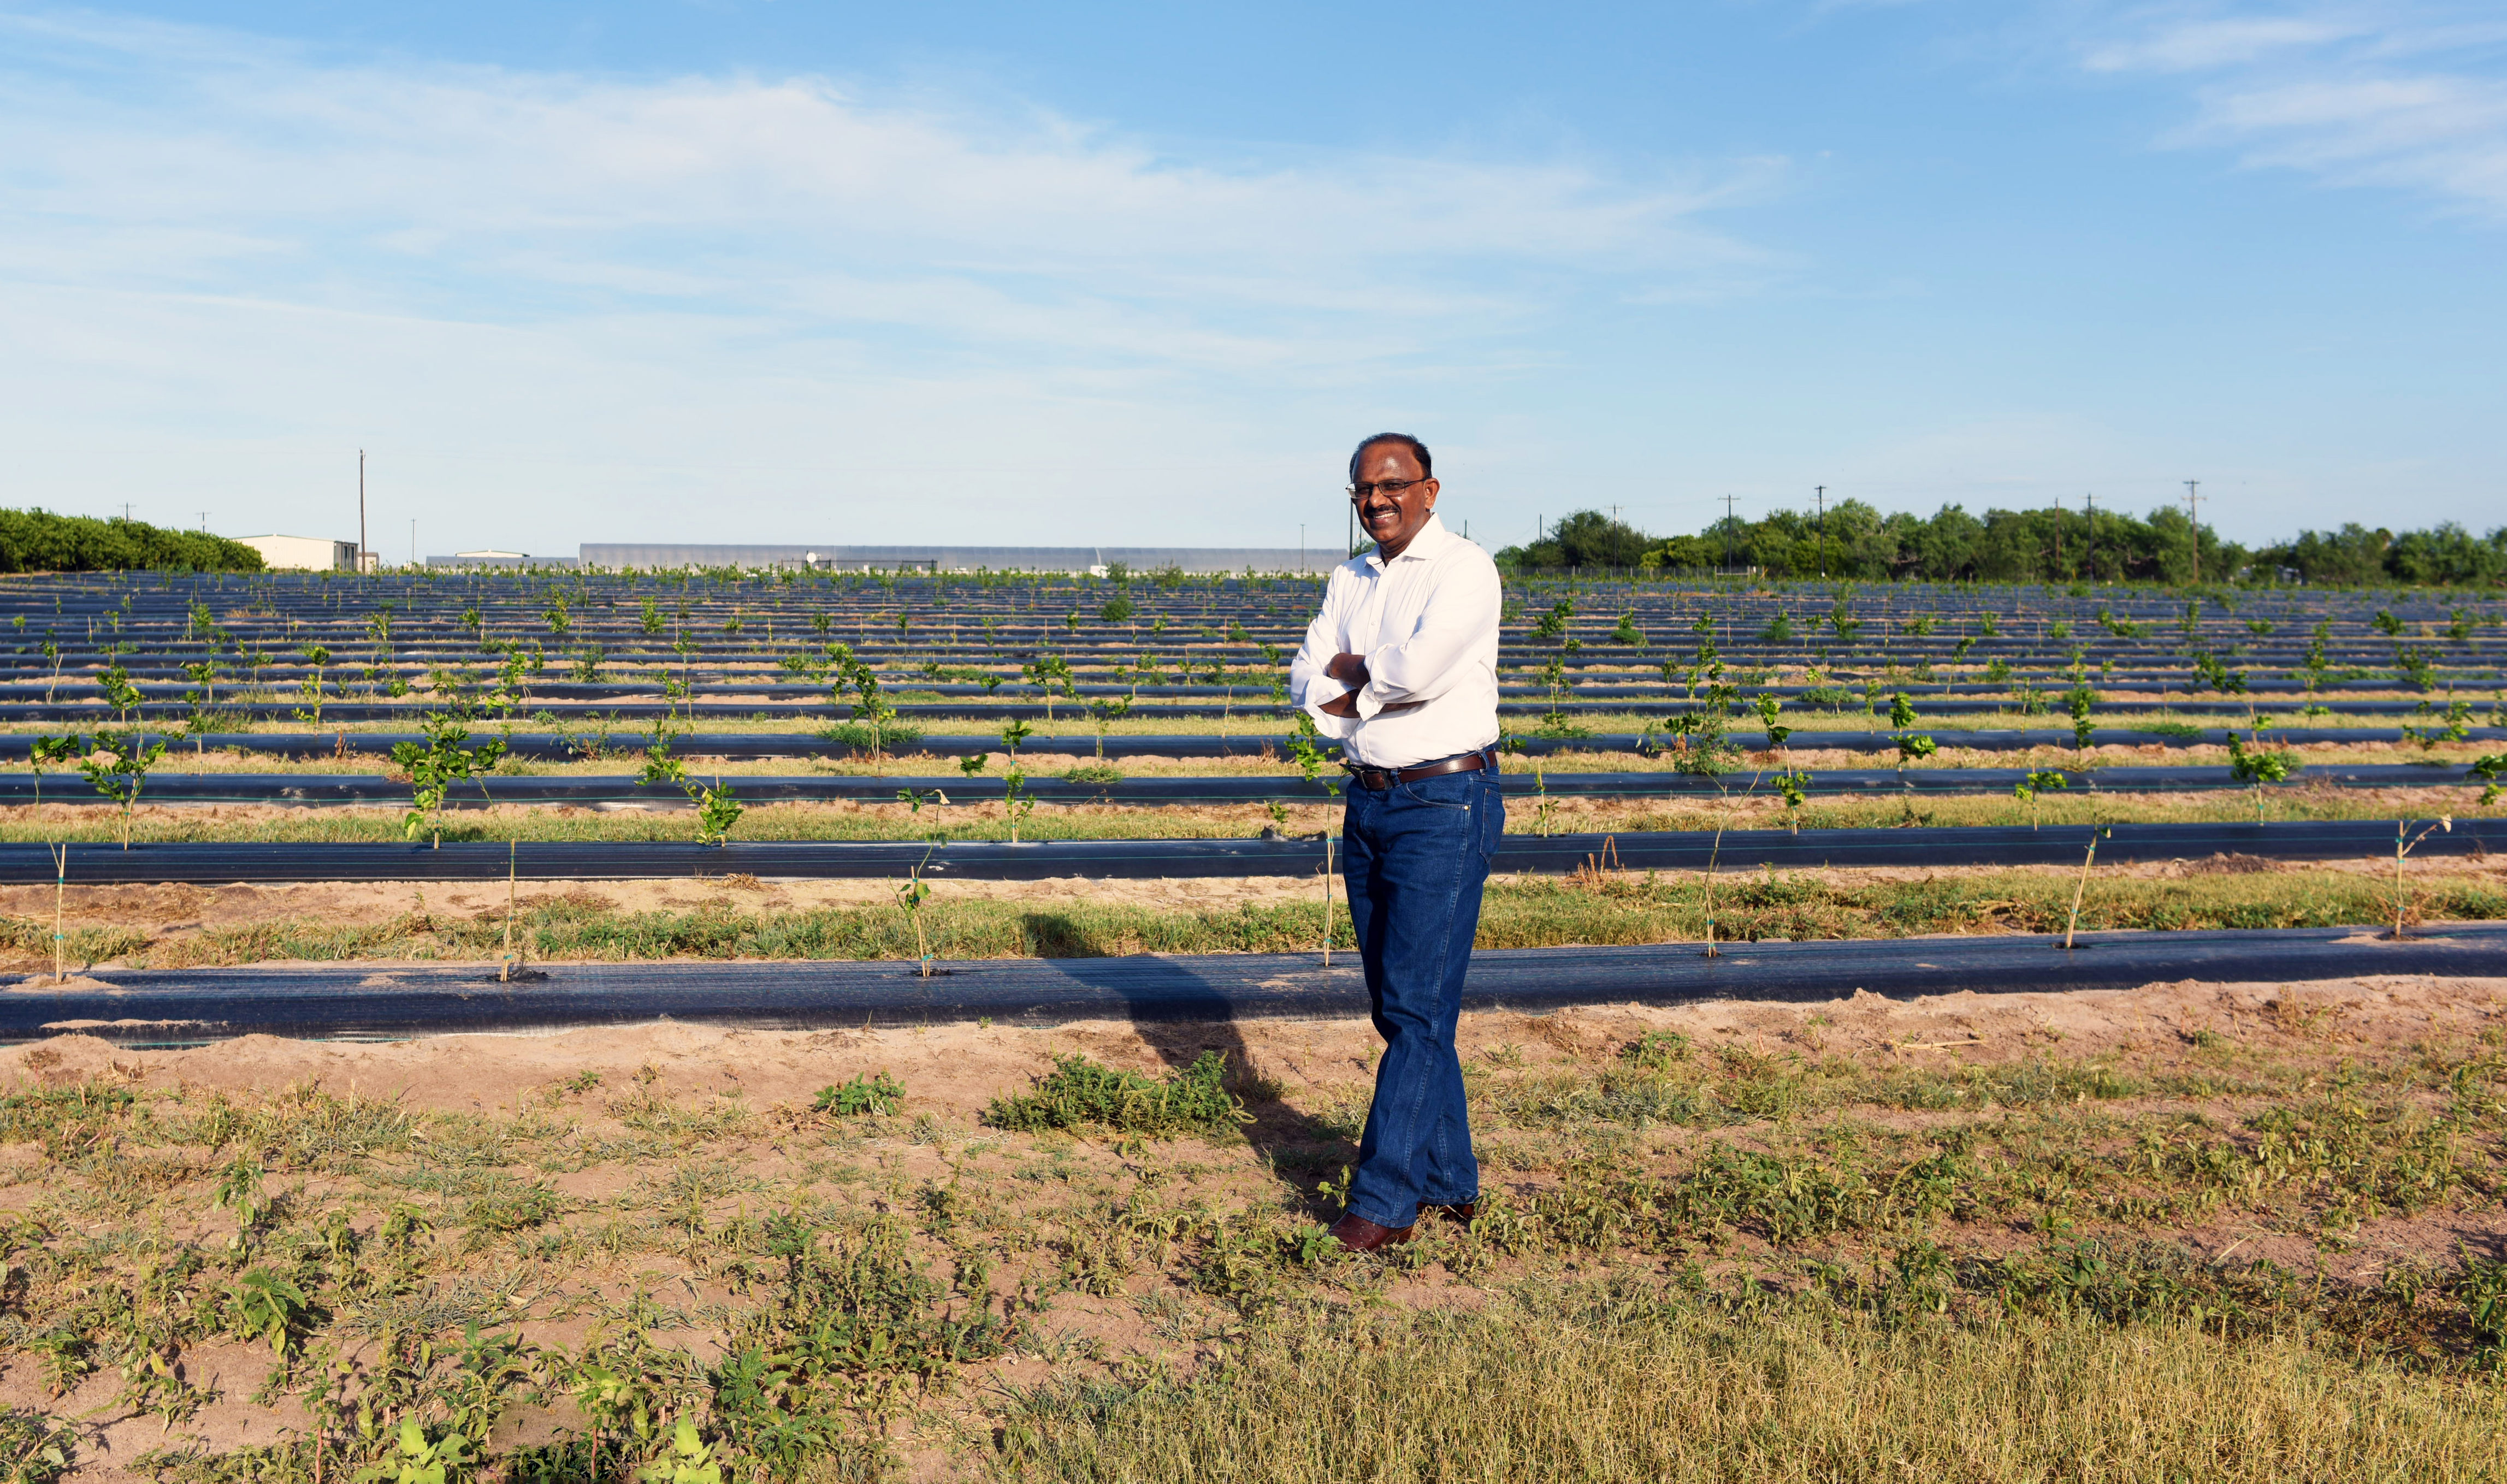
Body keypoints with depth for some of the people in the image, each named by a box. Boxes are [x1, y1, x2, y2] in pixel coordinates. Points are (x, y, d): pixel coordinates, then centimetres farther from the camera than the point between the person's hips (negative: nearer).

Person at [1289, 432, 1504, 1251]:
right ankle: (1449, 1181, 23)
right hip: (1368, 804, 8)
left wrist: (1350, 669, -5)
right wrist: (1381, 682, -13)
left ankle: (1385, 1199, -1)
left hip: (1444, 805, -8)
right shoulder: (1349, 580, 14)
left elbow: (1417, 668, -24)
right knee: (1396, 1005, 11)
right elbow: (1308, 684, 4)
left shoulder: (1465, 569, -9)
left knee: (1418, 1006, -6)